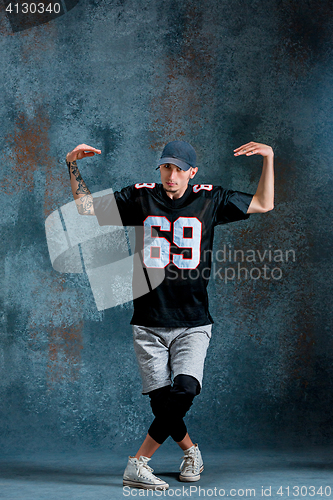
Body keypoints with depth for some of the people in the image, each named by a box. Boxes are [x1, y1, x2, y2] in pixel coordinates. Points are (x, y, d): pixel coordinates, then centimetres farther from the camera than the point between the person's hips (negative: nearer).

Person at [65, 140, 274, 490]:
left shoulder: (210, 200, 4)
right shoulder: (140, 197, 4)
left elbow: (263, 204, 10)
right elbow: (85, 206, 8)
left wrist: (269, 158, -1)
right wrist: (72, 166, -5)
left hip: (193, 325, 0)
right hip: (148, 325, 1)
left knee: (184, 390, -21)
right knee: (161, 401, -3)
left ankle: (138, 463, -10)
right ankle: (191, 451, 26)